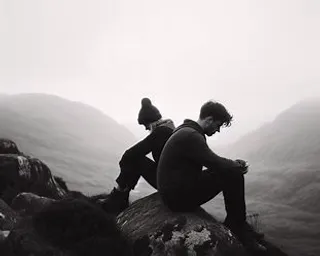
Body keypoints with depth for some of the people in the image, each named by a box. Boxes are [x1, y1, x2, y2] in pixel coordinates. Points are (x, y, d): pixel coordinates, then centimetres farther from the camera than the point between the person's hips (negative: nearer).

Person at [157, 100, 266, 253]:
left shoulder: (188, 132, 12)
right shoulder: (190, 136, -21)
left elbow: (212, 159, 21)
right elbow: (216, 163, -22)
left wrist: (234, 163, 8)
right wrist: (238, 166, -2)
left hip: (178, 186, 11)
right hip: (178, 197, -11)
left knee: (231, 171, 9)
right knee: (233, 175, -13)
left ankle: (234, 225, 12)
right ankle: (239, 229, 3)